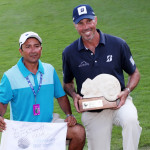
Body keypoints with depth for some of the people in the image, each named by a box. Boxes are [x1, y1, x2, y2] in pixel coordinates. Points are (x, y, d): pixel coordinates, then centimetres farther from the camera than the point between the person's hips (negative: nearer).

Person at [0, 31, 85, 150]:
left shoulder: (50, 70, 9)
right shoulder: (10, 76, -3)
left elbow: (61, 96, 15)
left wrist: (69, 114, -1)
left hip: (49, 122, 4)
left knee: (79, 132, -17)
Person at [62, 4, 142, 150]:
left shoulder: (118, 44, -6)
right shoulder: (69, 53, -2)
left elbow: (134, 73, 7)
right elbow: (68, 83, 14)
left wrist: (127, 91, -13)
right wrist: (74, 95, -8)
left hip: (118, 102, -2)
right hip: (92, 113, 2)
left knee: (130, 120, -35)